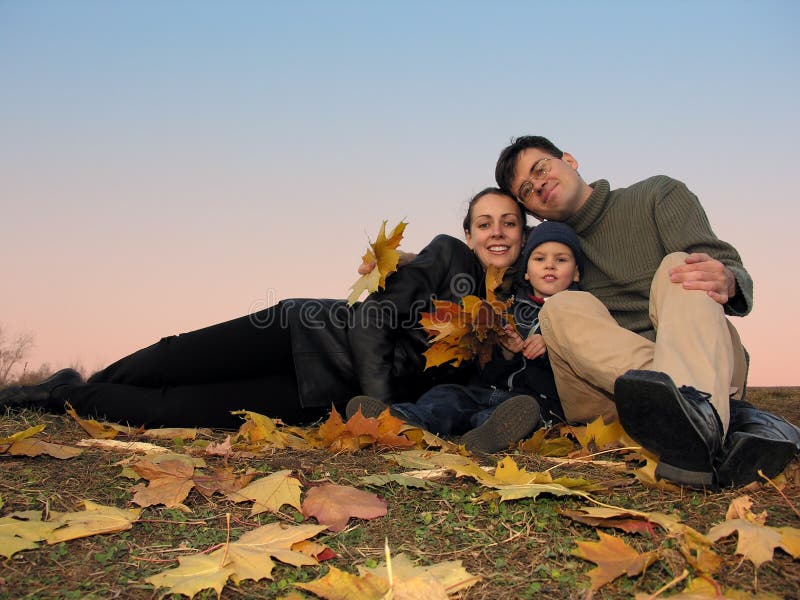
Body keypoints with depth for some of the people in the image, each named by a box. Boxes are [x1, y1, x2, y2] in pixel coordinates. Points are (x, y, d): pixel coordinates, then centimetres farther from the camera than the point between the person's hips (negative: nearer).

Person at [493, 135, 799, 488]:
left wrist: (727, 282, -27)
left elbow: (727, 267, -3)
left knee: (677, 266, -24)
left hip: (712, 365, -1)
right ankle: (733, 421, -40)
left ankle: (699, 404, -57)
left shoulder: (657, 194, 10)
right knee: (562, 309, -22)